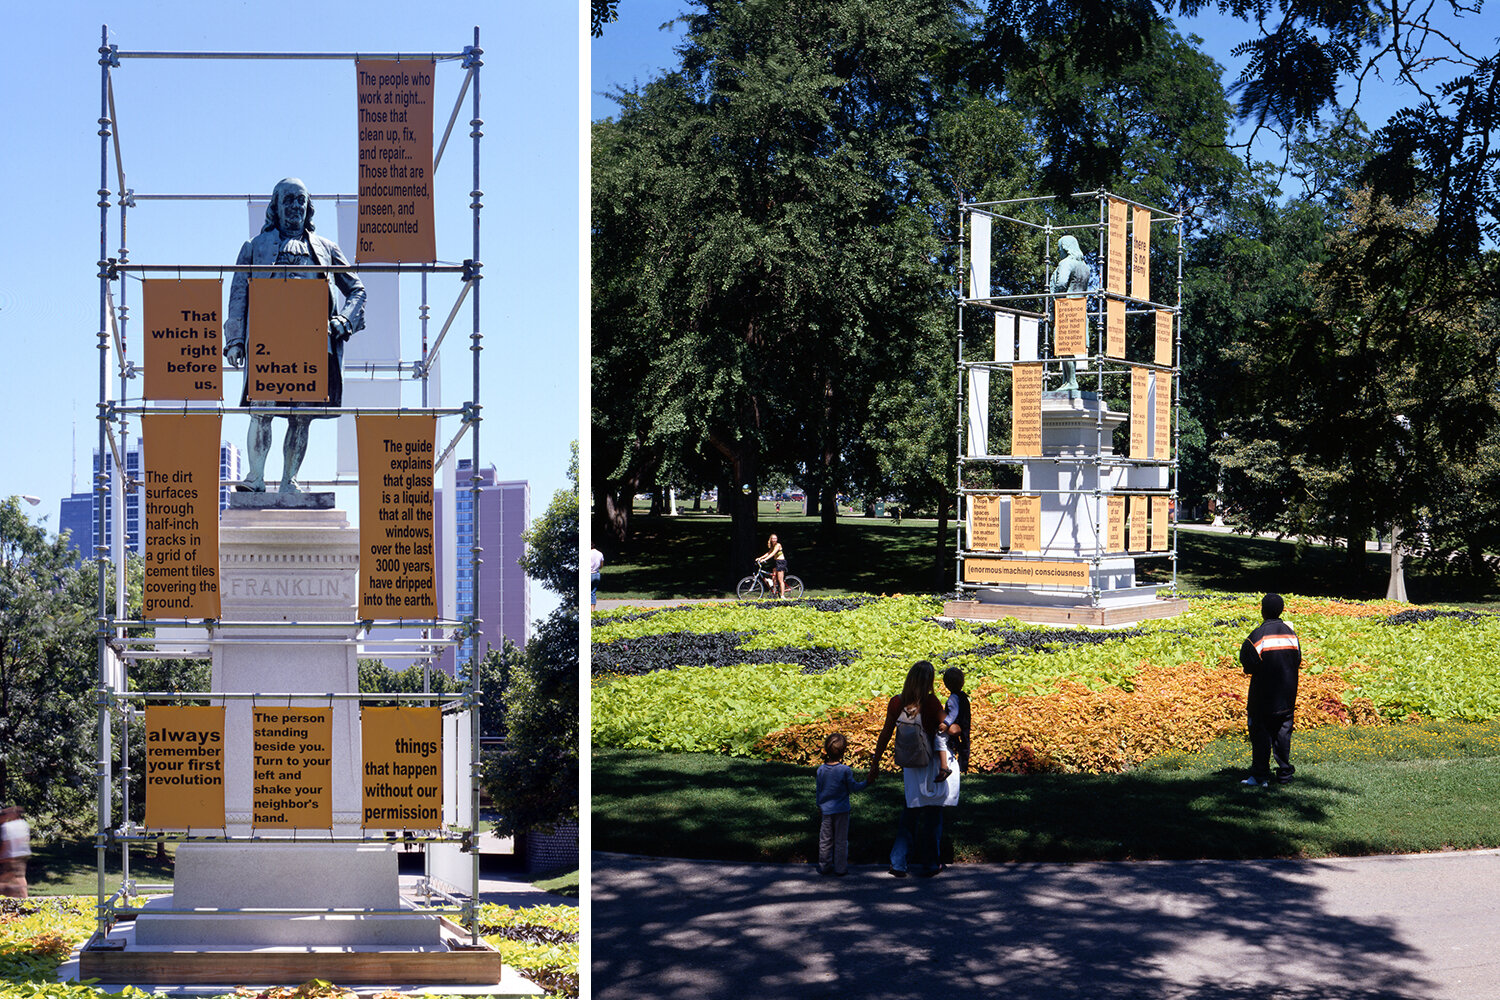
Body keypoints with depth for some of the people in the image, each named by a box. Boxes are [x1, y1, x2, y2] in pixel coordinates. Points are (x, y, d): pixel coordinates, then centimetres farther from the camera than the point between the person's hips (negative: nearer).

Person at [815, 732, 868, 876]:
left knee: (825, 840, 12)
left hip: (826, 809, 3)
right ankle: (840, 868, 11)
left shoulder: (821, 769, -5)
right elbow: (853, 787, -5)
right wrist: (866, 783, 9)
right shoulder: (846, 770, -16)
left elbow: (819, 789, 6)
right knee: (841, 840, 7)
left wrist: (819, 806, 18)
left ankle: (824, 867, 18)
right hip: (841, 810, -3)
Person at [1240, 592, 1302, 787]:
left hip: (1263, 694, -5)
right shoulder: (1290, 633, 3)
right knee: (1282, 732, 14)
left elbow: (1248, 664, -15)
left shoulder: (1258, 635, -15)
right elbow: (1297, 661, 9)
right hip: (1287, 695, 5)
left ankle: (1260, 776, 0)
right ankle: (1284, 772, 18)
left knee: (1260, 734, 0)